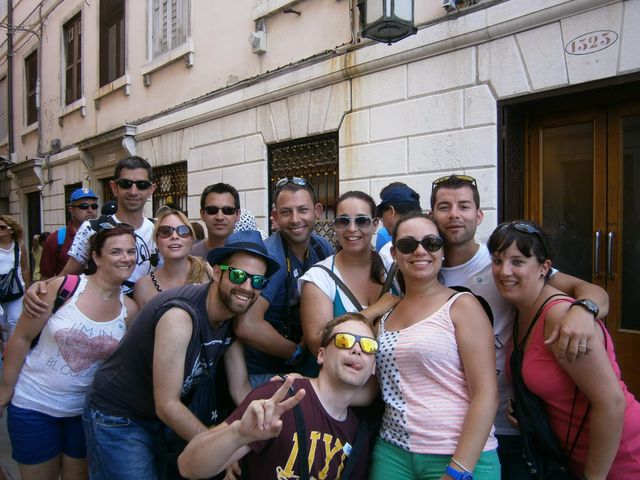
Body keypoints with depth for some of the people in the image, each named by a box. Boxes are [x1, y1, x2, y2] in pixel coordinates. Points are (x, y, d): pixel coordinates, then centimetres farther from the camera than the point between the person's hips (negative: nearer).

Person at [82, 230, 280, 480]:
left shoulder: (235, 316, -6)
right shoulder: (180, 316, -31)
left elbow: (240, 387, -2)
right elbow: (166, 405, -27)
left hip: (164, 420, 7)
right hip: (116, 420, -7)